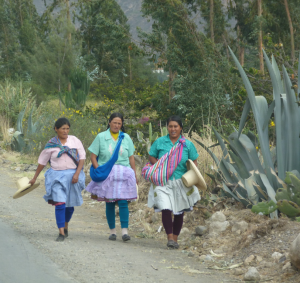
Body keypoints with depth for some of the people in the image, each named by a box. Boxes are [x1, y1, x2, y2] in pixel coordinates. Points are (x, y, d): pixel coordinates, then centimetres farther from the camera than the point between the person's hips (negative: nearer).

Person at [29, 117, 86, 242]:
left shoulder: (75, 141, 2)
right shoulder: (51, 145, 1)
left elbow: (82, 158, -1)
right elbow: (42, 162, 10)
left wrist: (77, 174, -13)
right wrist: (34, 178, 13)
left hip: (73, 175, 2)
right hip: (57, 176, -1)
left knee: (70, 204, 11)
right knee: (60, 203, -14)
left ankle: (66, 225, 37)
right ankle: (61, 233, -12)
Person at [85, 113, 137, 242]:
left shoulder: (126, 138, 10)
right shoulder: (101, 137, 4)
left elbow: (131, 158, 14)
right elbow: (93, 157, 3)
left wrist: (135, 175, 11)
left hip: (124, 174, 1)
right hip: (107, 174, -1)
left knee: (123, 202, -10)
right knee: (109, 203, 3)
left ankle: (125, 231, -10)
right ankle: (112, 231, 13)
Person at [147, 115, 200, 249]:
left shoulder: (188, 144, 3)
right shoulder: (159, 142, 3)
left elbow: (194, 162, 7)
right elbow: (151, 157, 8)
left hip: (181, 183, 2)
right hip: (163, 182, -1)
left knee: (179, 212, 9)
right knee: (166, 209, -16)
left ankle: (175, 239, 21)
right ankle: (170, 238, -9)